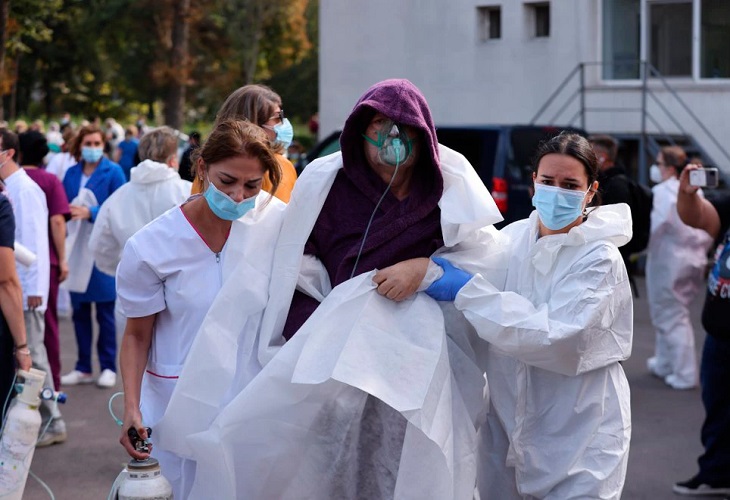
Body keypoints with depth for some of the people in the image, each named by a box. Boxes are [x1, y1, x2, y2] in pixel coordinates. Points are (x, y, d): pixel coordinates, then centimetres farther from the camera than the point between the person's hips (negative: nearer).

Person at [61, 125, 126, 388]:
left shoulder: (113, 172, -5)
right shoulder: (71, 174, 8)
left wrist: (90, 213, -21)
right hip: (77, 250, 4)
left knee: (105, 312, 3)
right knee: (79, 311, 9)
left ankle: (108, 367, 14)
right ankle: (83, 367, 18)